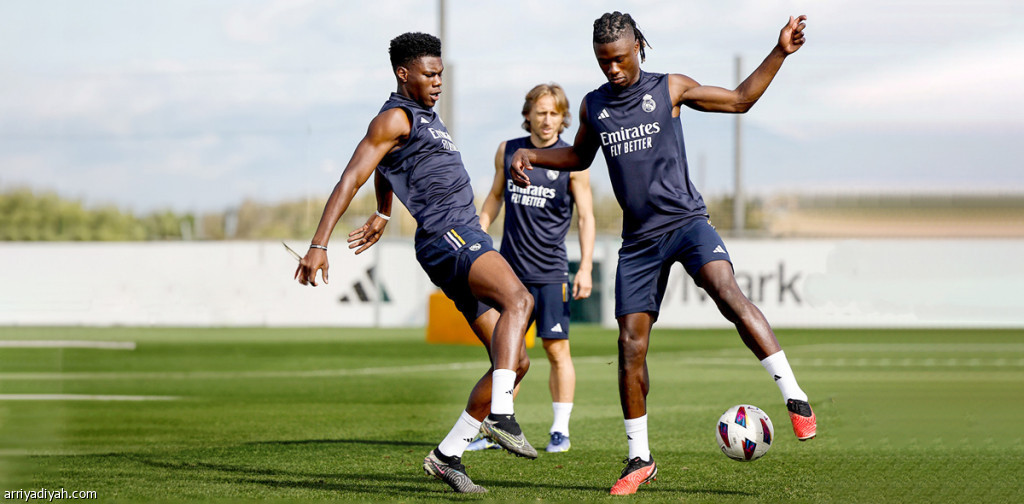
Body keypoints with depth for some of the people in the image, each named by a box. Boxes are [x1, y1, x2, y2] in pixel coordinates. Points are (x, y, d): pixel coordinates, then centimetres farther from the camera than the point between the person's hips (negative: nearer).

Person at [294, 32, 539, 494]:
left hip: (469, 242, 9)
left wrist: (383, 215, 60)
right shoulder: (395, 118, -2)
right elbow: (349, 181, -10)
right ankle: (501, 415, -45)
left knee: (515, 362, 3)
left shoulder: (424, 117, 26)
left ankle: (447, 454, 8)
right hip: (446, 236, -9)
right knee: (518, 299, -34)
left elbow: (386, 164, 46)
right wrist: (318, 245, -19)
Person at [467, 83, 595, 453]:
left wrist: (586, 268, -9)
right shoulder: (507, 152, 7)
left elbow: (586, 217, -2)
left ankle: (561, 430, 4)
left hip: (551, 272, -3)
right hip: (511, 269, 3)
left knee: (557, 349, -4)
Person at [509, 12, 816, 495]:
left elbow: (740, 99, 11)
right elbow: (580, 156, 31)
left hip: (686, 221, -4)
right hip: (639, 238, 4)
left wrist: (779, 52, 2)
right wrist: (532, 155, 16)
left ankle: (795, 399, -31)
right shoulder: (593, 106, 13)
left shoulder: (669, 89, 3)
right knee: (630, 346, -3)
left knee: (728, 294, -30)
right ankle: (639, 459, 10)